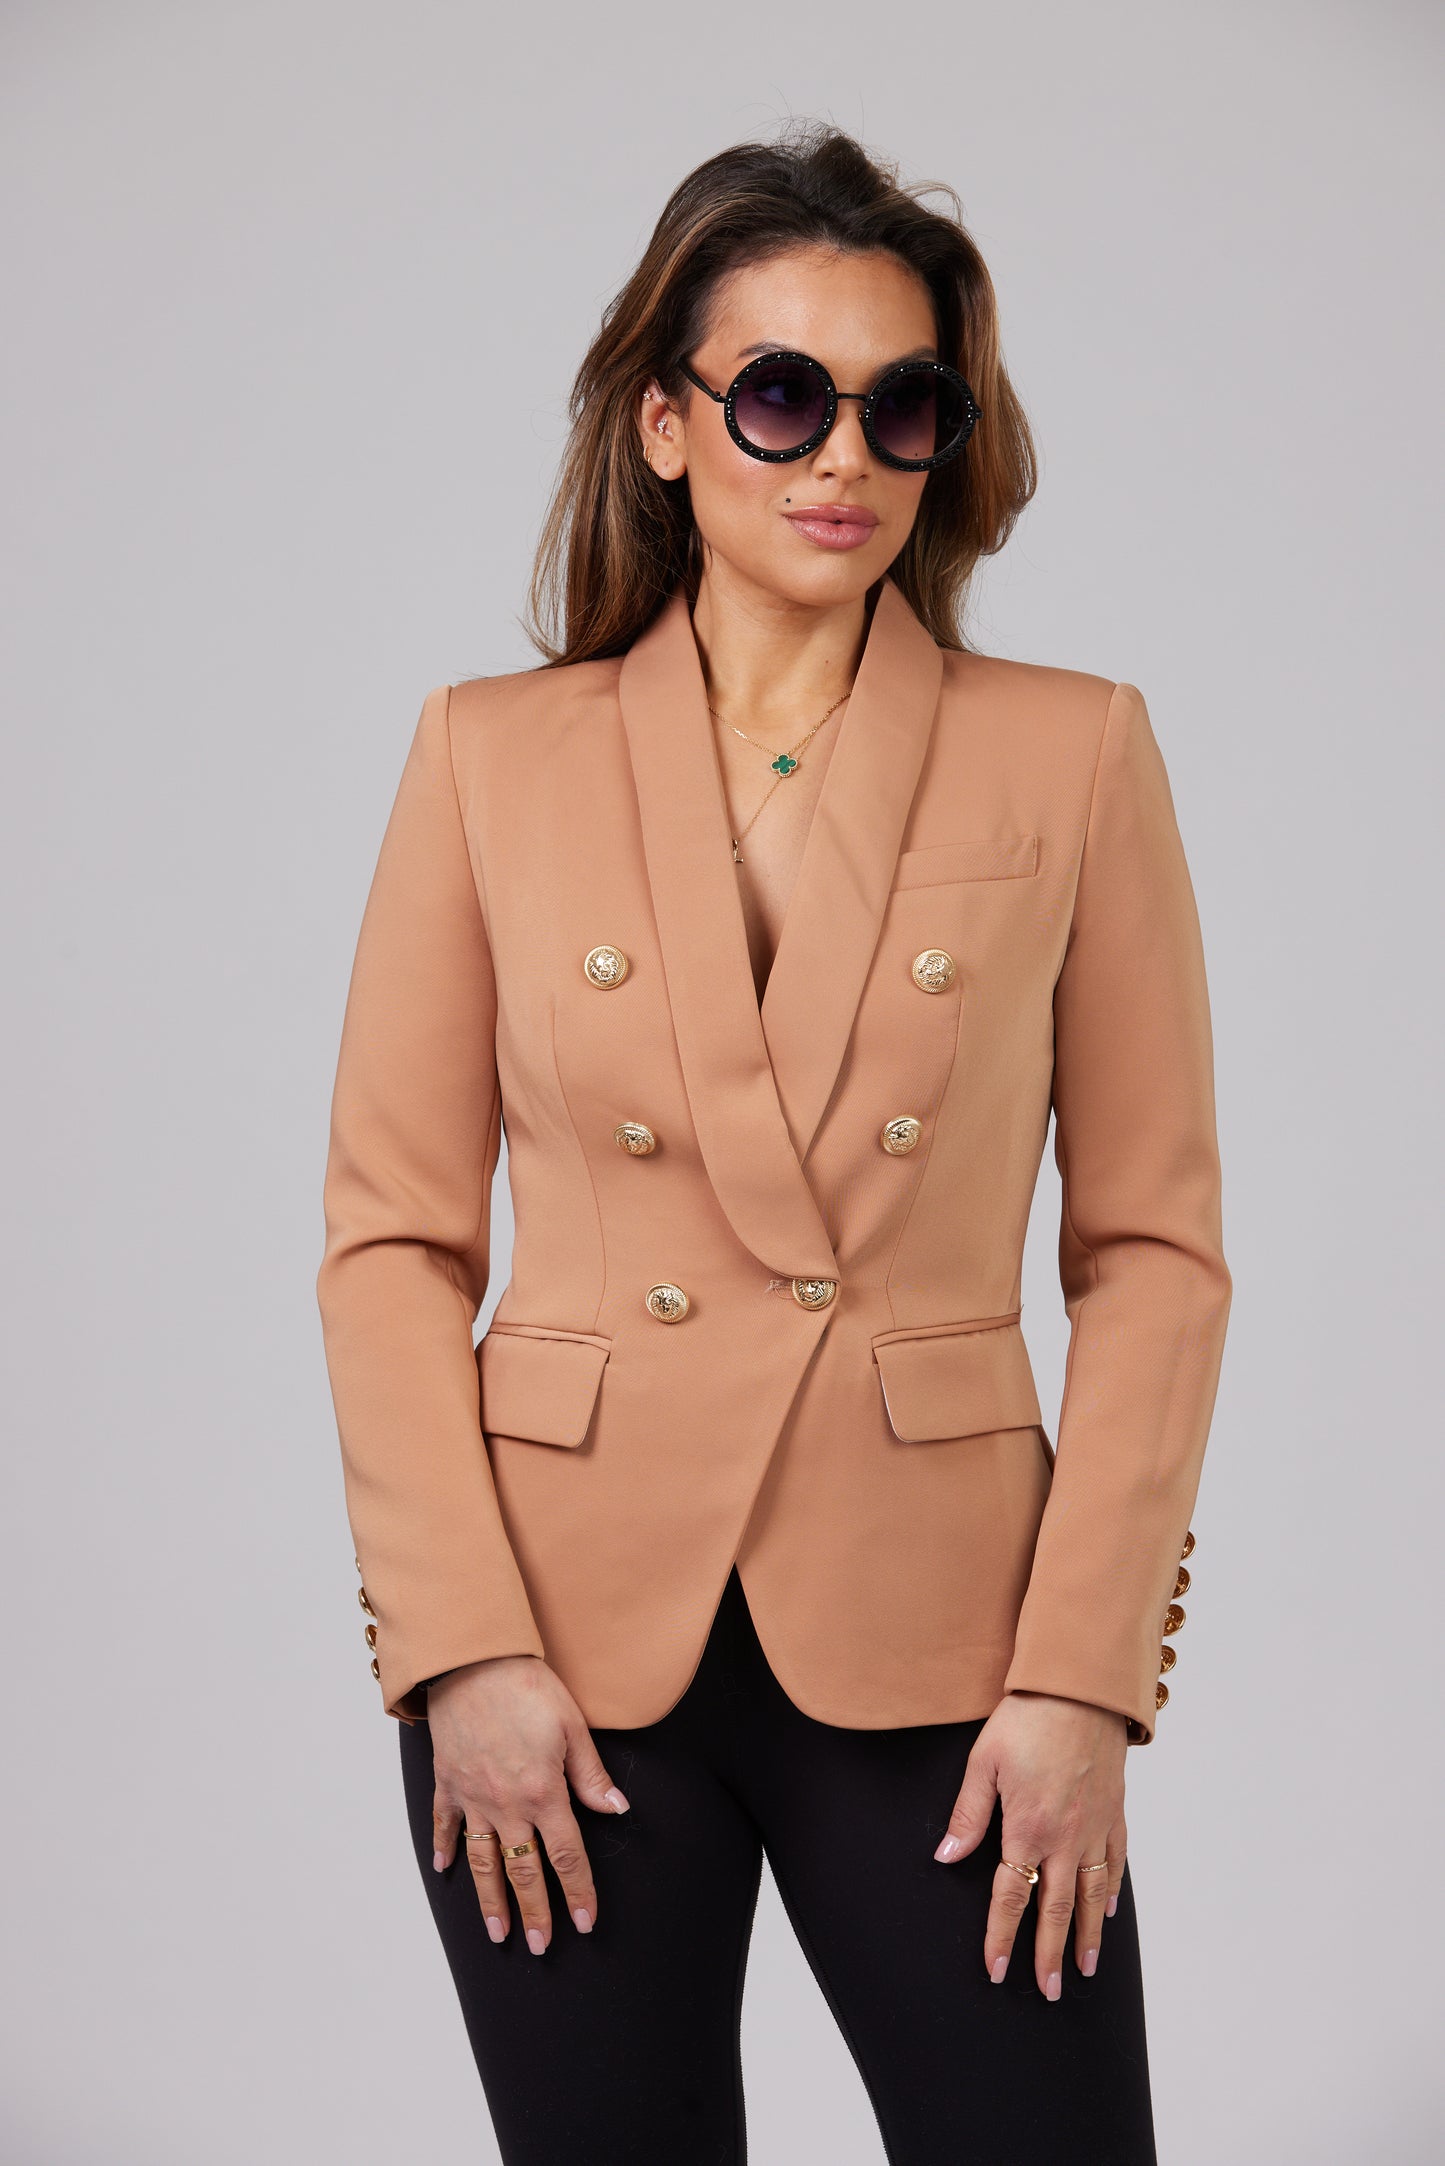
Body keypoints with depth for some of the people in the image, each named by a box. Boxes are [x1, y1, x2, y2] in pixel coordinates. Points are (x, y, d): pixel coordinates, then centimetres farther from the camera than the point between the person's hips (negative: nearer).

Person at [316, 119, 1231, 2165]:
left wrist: (1078, 1678, -6)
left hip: (930, 1641, 0)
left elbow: (1154, 1246, 1)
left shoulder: (1073, 753, 1)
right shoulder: (493, 755, 3)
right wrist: (463, 1650, -7)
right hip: (567, 1645, 1)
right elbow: (391, 1239, 2)